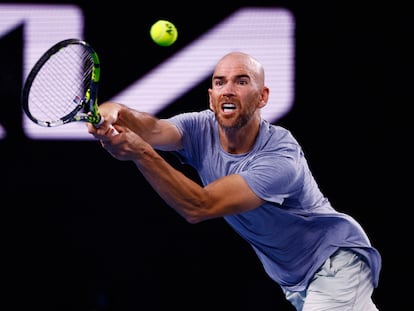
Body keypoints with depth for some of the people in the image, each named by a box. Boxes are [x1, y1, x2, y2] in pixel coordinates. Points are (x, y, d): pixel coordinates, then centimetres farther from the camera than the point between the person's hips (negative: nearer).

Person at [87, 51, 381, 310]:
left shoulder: (280, 158, -31)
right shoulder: (201, 129, -12)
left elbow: (199, 207, -40)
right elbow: (154, 129, -34)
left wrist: (141, 153, -55)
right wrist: (117, 114, -58)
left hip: (337, 258, -7)